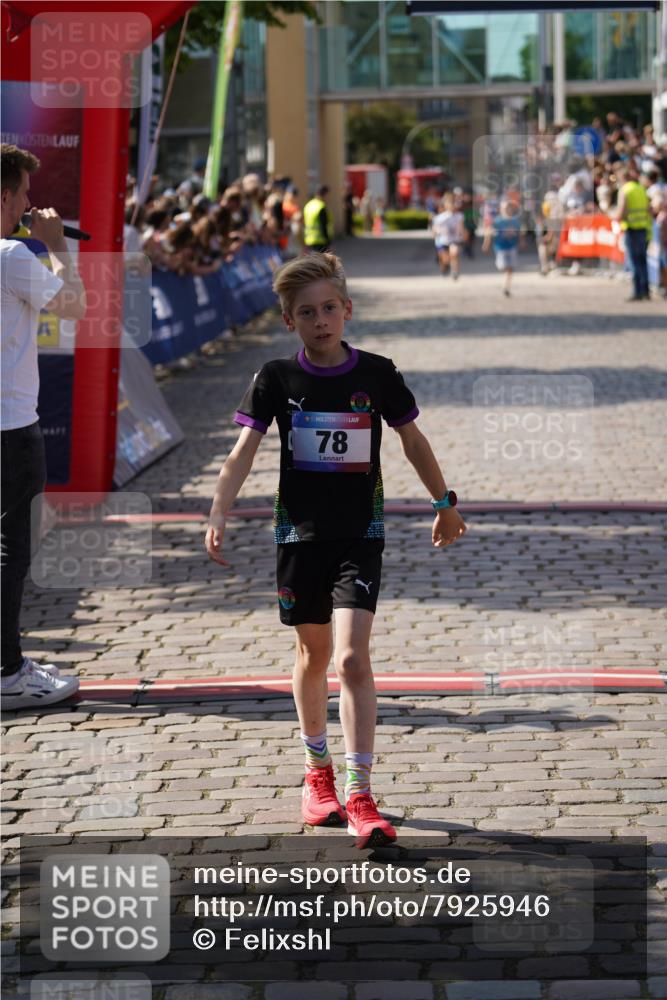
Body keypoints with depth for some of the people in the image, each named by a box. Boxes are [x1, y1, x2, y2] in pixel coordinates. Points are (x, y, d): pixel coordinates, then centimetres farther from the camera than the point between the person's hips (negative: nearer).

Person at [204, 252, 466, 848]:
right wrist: (219, 516, -21)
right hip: (301, 534, 1)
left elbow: (414, 441, 11)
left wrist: (445, 504, 20)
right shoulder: (277, 379, -3)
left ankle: (360, 796, -12)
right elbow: (244, 450, -8)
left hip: (361, 536, -1)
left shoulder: (377, 374, -3)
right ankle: (318, 771, 35)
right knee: (314, 655, 15)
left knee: (352, 659, -13)